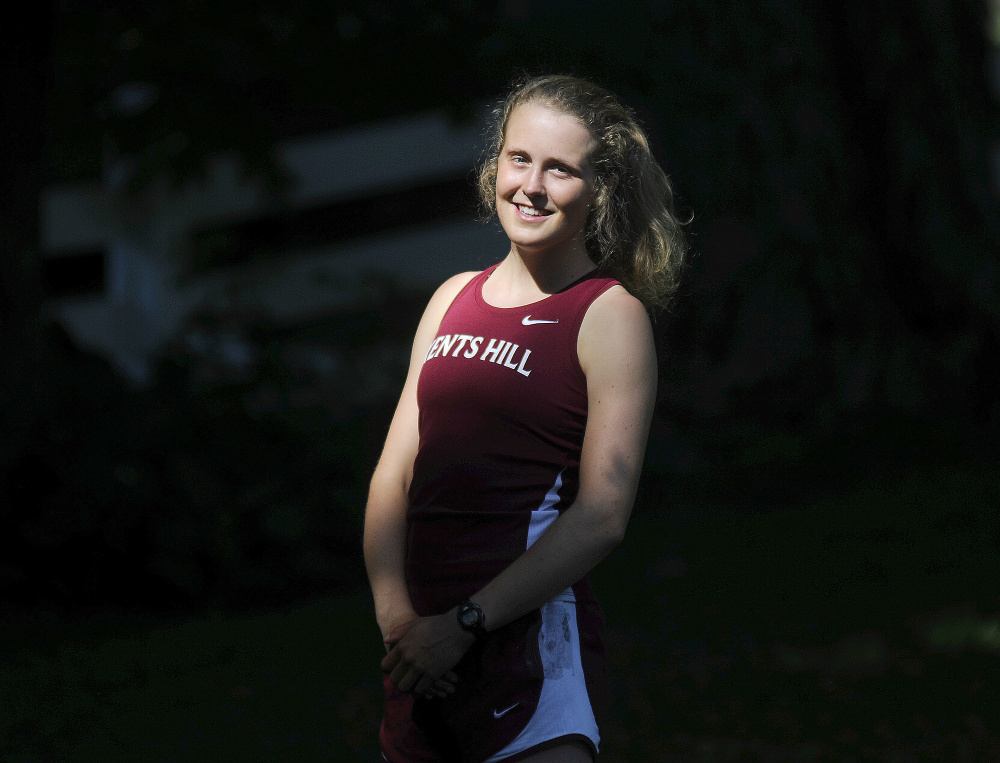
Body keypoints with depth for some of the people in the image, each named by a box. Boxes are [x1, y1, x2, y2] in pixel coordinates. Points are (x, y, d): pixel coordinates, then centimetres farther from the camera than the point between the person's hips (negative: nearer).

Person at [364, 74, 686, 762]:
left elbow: (602, 514, -12)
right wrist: (394, 611, -6)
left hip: (531, 632, -6)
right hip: (421, 641, 6)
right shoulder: (455, 299, 13)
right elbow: (395, 473, 10)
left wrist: (464, 623, -15)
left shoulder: (611, 315, -4)